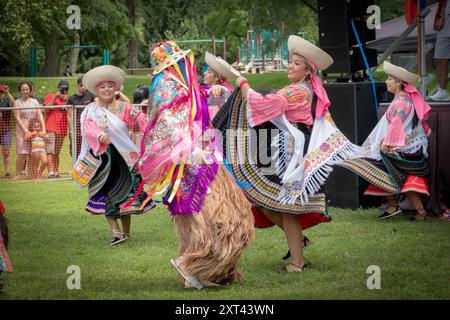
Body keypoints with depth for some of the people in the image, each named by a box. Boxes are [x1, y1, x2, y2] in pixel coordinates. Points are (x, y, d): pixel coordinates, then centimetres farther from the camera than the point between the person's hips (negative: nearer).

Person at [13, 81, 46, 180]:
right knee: (22, 153, -10)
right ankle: (18, 174, -6)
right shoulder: (17, 102, 2)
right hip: (22, 130, -3)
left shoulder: (35, 102, 11)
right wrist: (25, 130, -14)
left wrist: (43, 129, -6)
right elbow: (17, 118, -5)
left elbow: (40, 116, 6)